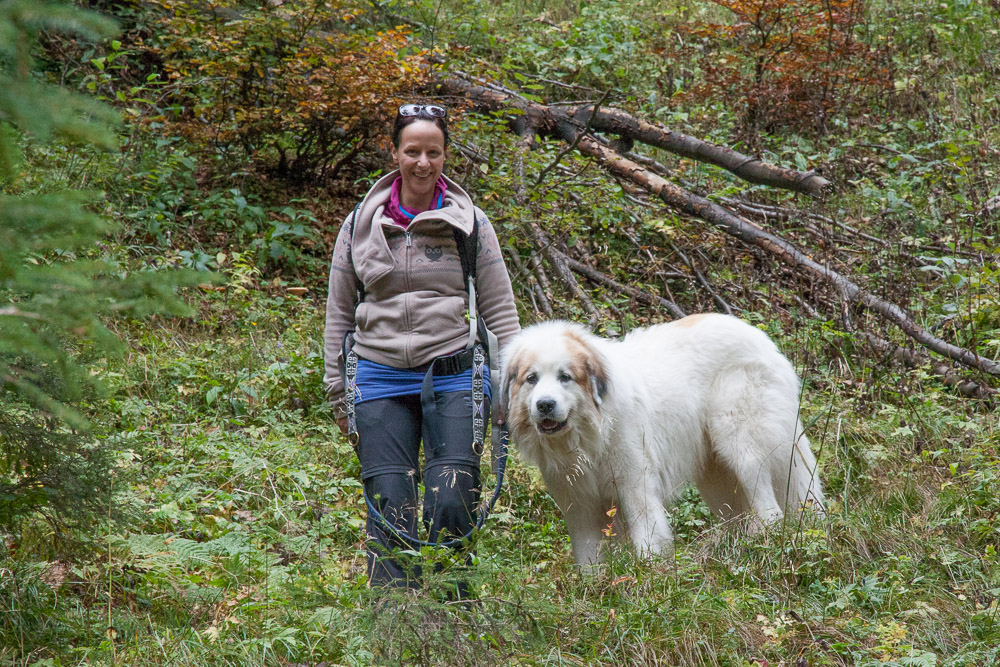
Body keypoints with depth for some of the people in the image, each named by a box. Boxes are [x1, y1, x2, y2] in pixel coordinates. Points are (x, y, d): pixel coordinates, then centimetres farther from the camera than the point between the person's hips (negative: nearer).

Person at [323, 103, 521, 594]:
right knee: (389, 508, -4)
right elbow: (338, 312, 14)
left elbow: (499, 311, 8)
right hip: (381, 379, 1)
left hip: (452, 377, -1)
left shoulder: (470, 223, 6)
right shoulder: (361, 224, 9)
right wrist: (338, 391, 12)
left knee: (451, 505, -10)